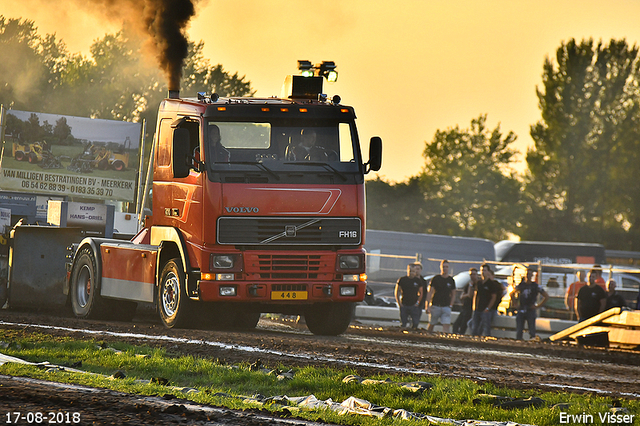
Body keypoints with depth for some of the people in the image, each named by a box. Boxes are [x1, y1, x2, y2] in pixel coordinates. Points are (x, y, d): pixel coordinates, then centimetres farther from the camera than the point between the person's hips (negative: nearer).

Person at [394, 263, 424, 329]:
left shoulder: (418, 280, 3)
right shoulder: (402, 279, 1)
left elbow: (420, 293, 12)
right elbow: (396, 291, 8)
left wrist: (418, 302, 1)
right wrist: (399, 302, 0)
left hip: (414, 306, 0)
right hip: (404, 305, 0)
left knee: (415, 323, -8)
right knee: (403, 324, 2)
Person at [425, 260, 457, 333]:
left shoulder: (451, 280, 9)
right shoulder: (435, 279, 1)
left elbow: (453, 294, 18)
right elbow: (429, 293, -1)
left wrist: (450, 305, 6)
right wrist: (427, 306, -9)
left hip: (446, 307, 2)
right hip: (435, 306, -2)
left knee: (447, 325, -13)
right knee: (431, 325, 6)